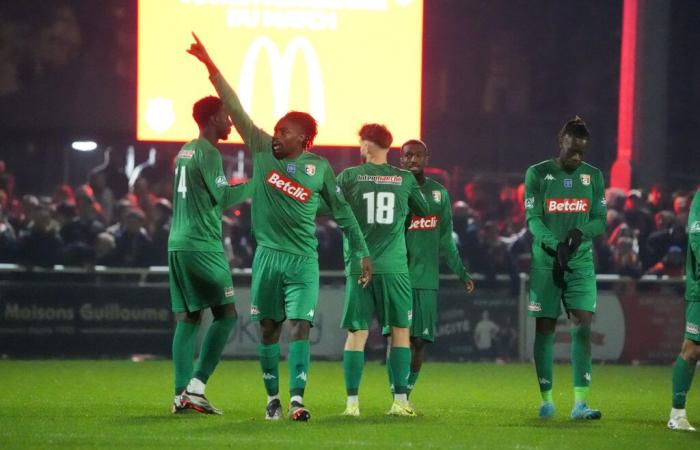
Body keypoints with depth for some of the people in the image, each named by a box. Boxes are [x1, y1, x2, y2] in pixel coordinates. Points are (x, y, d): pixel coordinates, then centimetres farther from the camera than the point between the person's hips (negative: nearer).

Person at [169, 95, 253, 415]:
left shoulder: (185, 151, 17)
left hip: (177, 244, 8)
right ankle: (196, 386, -10)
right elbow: (223, 198, -13)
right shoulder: (208, 154, -10)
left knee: (187, 318, 6)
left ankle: (182, 394, 1)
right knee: (225, 315, -3)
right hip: (202, 246, -8)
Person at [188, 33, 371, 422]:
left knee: (300, 327, -11)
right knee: (269, 329, 6)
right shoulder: (263, 152, 4)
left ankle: (297, 398, -18)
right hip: (268, 256, 2)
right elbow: (235, 110, 1)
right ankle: (272, 397, 16)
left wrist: (361, 252, 7)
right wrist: (209, 65, -2)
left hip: (303, 261, -2)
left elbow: (342, 211, 10)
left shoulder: (319, 168, 3)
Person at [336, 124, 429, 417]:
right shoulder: (405, 179, 3)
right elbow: (423, 211, 17)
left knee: (357, 333, 3)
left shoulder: (349, 177, -1)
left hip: (359, 266, 0)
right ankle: (400, 401, 3)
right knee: (401, 331, 8)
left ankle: (352, 402, -2)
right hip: (393, 266, 0)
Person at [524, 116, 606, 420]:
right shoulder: (538, 174, -1)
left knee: (583, 327, -10)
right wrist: (555, 246, -23)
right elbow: (533, 219, -7)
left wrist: (580, 233, -16)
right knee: (544, 329, 1)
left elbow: (600, 220, 6)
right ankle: (546, 399, 13)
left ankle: (580, 403, -13)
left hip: (581, 262, 2)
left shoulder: (593, 176, 8)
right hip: (546, 262, -2)